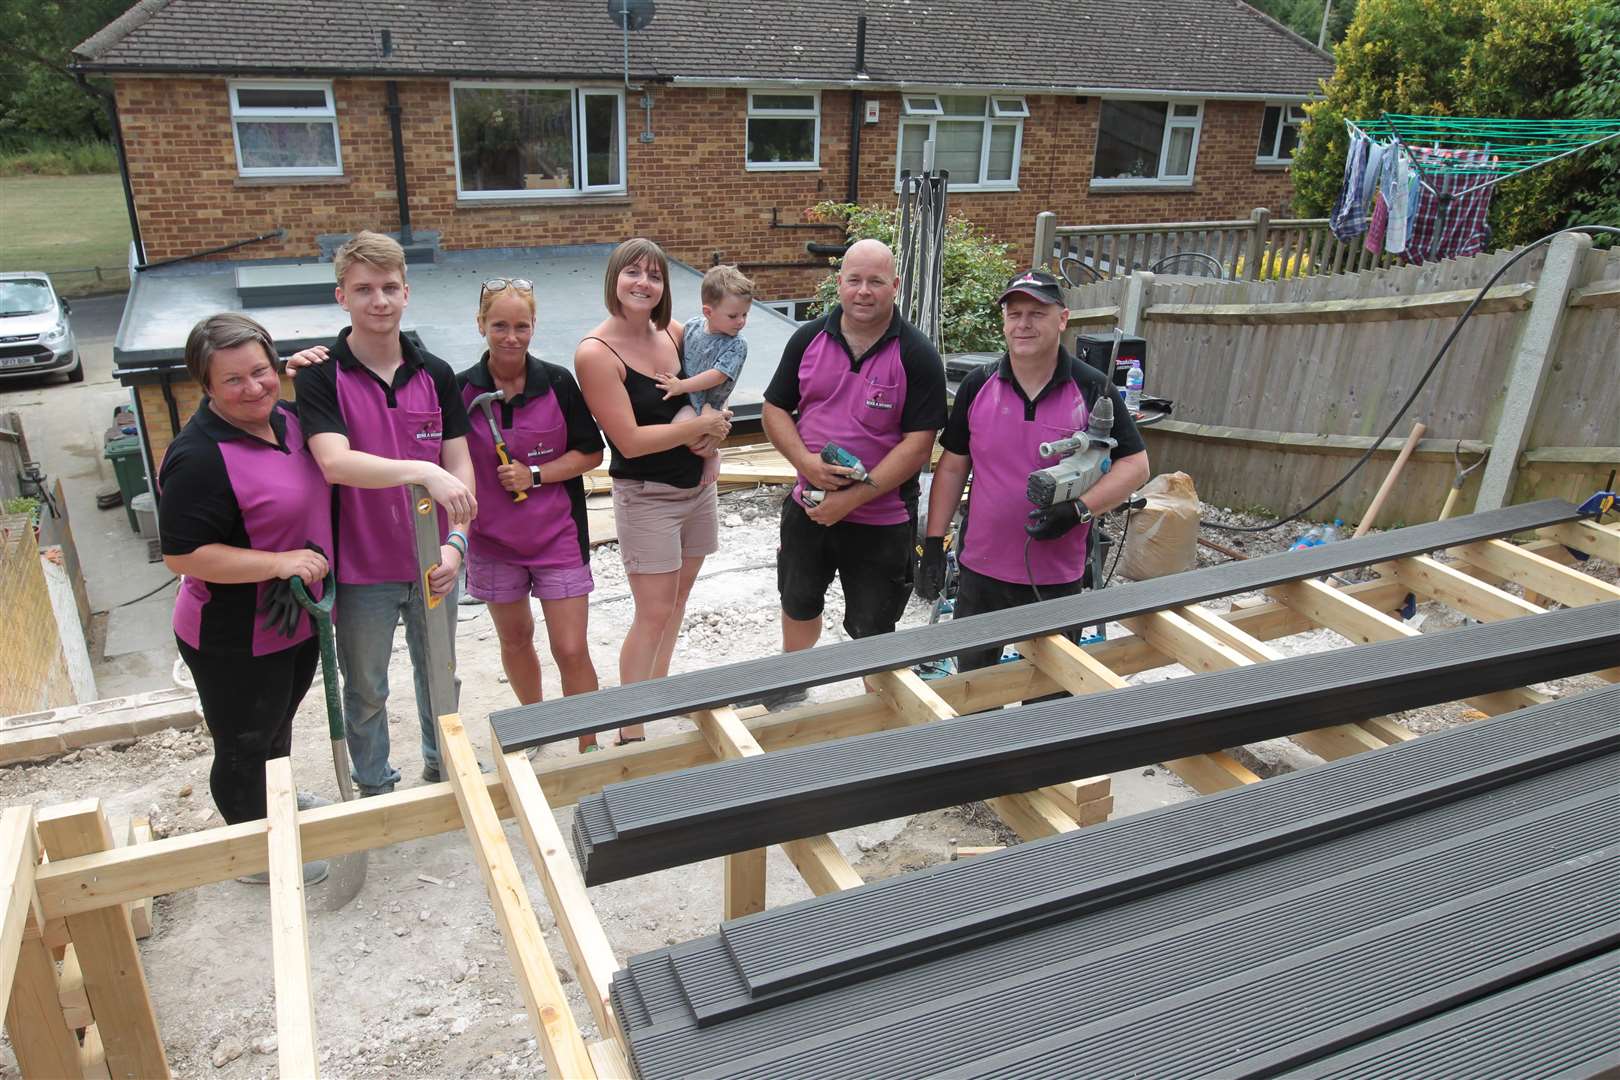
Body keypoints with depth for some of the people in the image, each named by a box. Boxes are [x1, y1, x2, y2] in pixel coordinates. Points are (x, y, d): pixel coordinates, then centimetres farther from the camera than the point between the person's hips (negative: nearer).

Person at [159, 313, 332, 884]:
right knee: (244, 748, 13)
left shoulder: (285, 416, -1)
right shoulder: (199, 457, -26)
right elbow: (181, 554, -26)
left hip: (297, 621, 8)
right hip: (236, 642, -8)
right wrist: (279, 563, -29)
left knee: (278, 727, 30)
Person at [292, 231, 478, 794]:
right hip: (362, 565, -3)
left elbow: (458, 466, -2)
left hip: (433, 561, 3)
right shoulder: (320, 375, -12)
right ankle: (375, 787, 35)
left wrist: (456, 540, -16)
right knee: (366, 689, 14)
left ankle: (442, 766, 43)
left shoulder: (436, 374, 0)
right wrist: (421, 472, -39)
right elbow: (335, 462, -26)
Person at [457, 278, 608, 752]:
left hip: (557, 534, -2)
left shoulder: (558, 383, -8)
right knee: (515, 638, 19)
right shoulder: (461, 389, -7)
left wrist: (535, 475, -16)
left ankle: (589, 748, 11)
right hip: (493, 537, 2)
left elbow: (591, 453, -5)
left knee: (571, 650, -3)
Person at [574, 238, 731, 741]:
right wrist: (703, 425, -15)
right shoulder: (596, 353, -16)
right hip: (645, 496, -6)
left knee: (679, 593, 17)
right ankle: (631, 732, 7)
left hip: (697, 486, 7)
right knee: (654, 613, -4)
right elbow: (631, 441, -20)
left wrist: (710, 445, -3)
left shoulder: (674, 335, 2)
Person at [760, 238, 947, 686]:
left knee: (872, 631, 9)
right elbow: (775, 409, 4)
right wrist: (806, 461, -16)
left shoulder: (916, 355, -13)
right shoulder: (808, 339, 0)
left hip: (882, 520, -4)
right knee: (798, 606, 24)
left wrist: (853, 497, -22)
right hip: (808, 507, 5)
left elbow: (918, 444, -17)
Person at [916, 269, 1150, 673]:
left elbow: (1134, 464, -4)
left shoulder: (1093, 389, -6)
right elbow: (952, 466, 5)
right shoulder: (977, 385, 0)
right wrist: (933, 543, 0)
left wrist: (1079, 510, -20)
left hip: (1057, 578, -2)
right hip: (981, 569, 2)